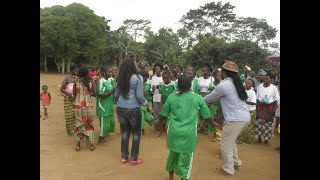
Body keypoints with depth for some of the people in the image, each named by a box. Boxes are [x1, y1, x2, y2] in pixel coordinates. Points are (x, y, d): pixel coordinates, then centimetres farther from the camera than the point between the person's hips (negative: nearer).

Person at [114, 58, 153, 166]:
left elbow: (116, 94, 10)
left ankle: (124, 157, 26)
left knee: (125, 133, 16)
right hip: (133, 109, -5)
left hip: (121, 109, 5)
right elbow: (139, 95, -14)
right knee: (136, 134, 11)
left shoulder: (120, 79, 4)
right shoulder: (138, 78, -10)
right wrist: (148, 106, -1)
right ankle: (134, 159, 19)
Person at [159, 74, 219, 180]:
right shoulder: (198, 98, -4)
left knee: (173, 154, 21)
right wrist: (215, 124, 24)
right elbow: (207, 116, 4)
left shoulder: (172, 97, -1)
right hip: (188, 134, -2)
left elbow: (163, 114, 7)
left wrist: (159, 122, 30)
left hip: (174, 132, 3)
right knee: (186, 157, 11)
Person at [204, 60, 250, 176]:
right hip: (245, 117, 9)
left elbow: (210, 98, 3)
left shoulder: (223, 85, -12)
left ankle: (228, 169, 18)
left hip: (235, 119, -9)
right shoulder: (235, 83, 14)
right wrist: (211, 100, 28)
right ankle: (236, 162, 37)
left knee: (226, 145, 6)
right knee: (231, 141, 26)